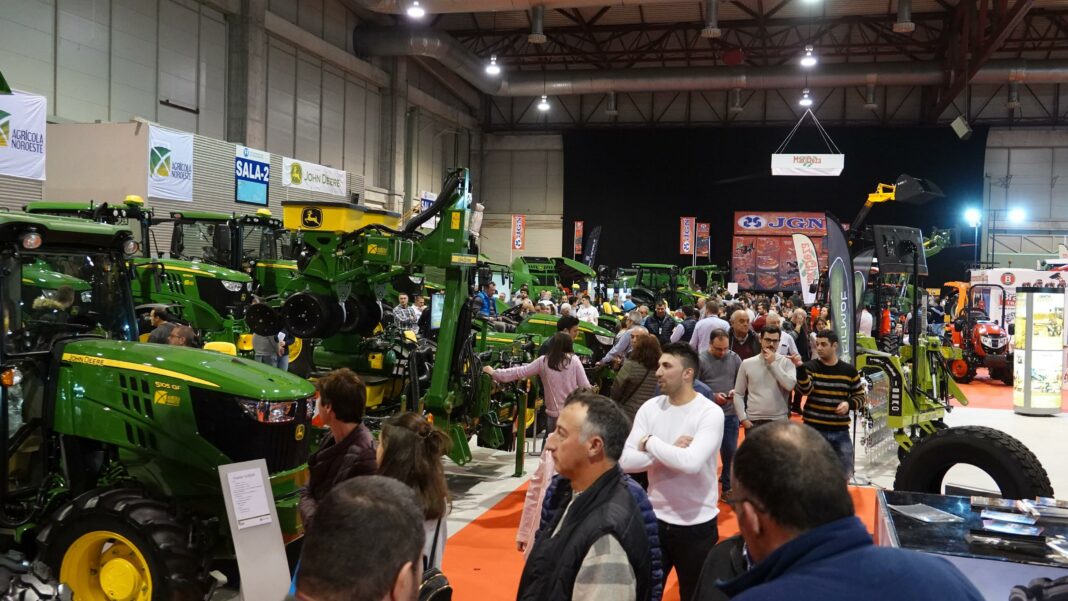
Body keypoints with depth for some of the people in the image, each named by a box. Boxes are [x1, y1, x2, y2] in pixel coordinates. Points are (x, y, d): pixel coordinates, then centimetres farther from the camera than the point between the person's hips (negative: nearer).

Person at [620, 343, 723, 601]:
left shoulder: (710, 413, -16)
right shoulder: (650, 407, -3)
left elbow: (691, 462, -31)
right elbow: (625, 461, -10)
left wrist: (650, 442, -18)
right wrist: (669, 451, -21)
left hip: (696, 524, -3)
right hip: (655, 519, 4)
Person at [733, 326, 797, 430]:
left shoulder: (786, 362, 2)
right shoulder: (747, 363, 5)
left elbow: (790, 385, -16)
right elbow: (738, 394, 6)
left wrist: (773, 363, -11)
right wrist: (743, 418, -3)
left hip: (779, 421, -1)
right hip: (754, 421, 1)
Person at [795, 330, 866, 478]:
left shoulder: (849, 371, 4)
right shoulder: (810, 367, -2)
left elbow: (860, 396, 12)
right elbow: (805, 389, -19)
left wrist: (849, 404, -10)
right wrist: (800, 368, -35)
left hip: (841, 431, 2)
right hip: (814, 430, -2)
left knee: (845, 473, 10)